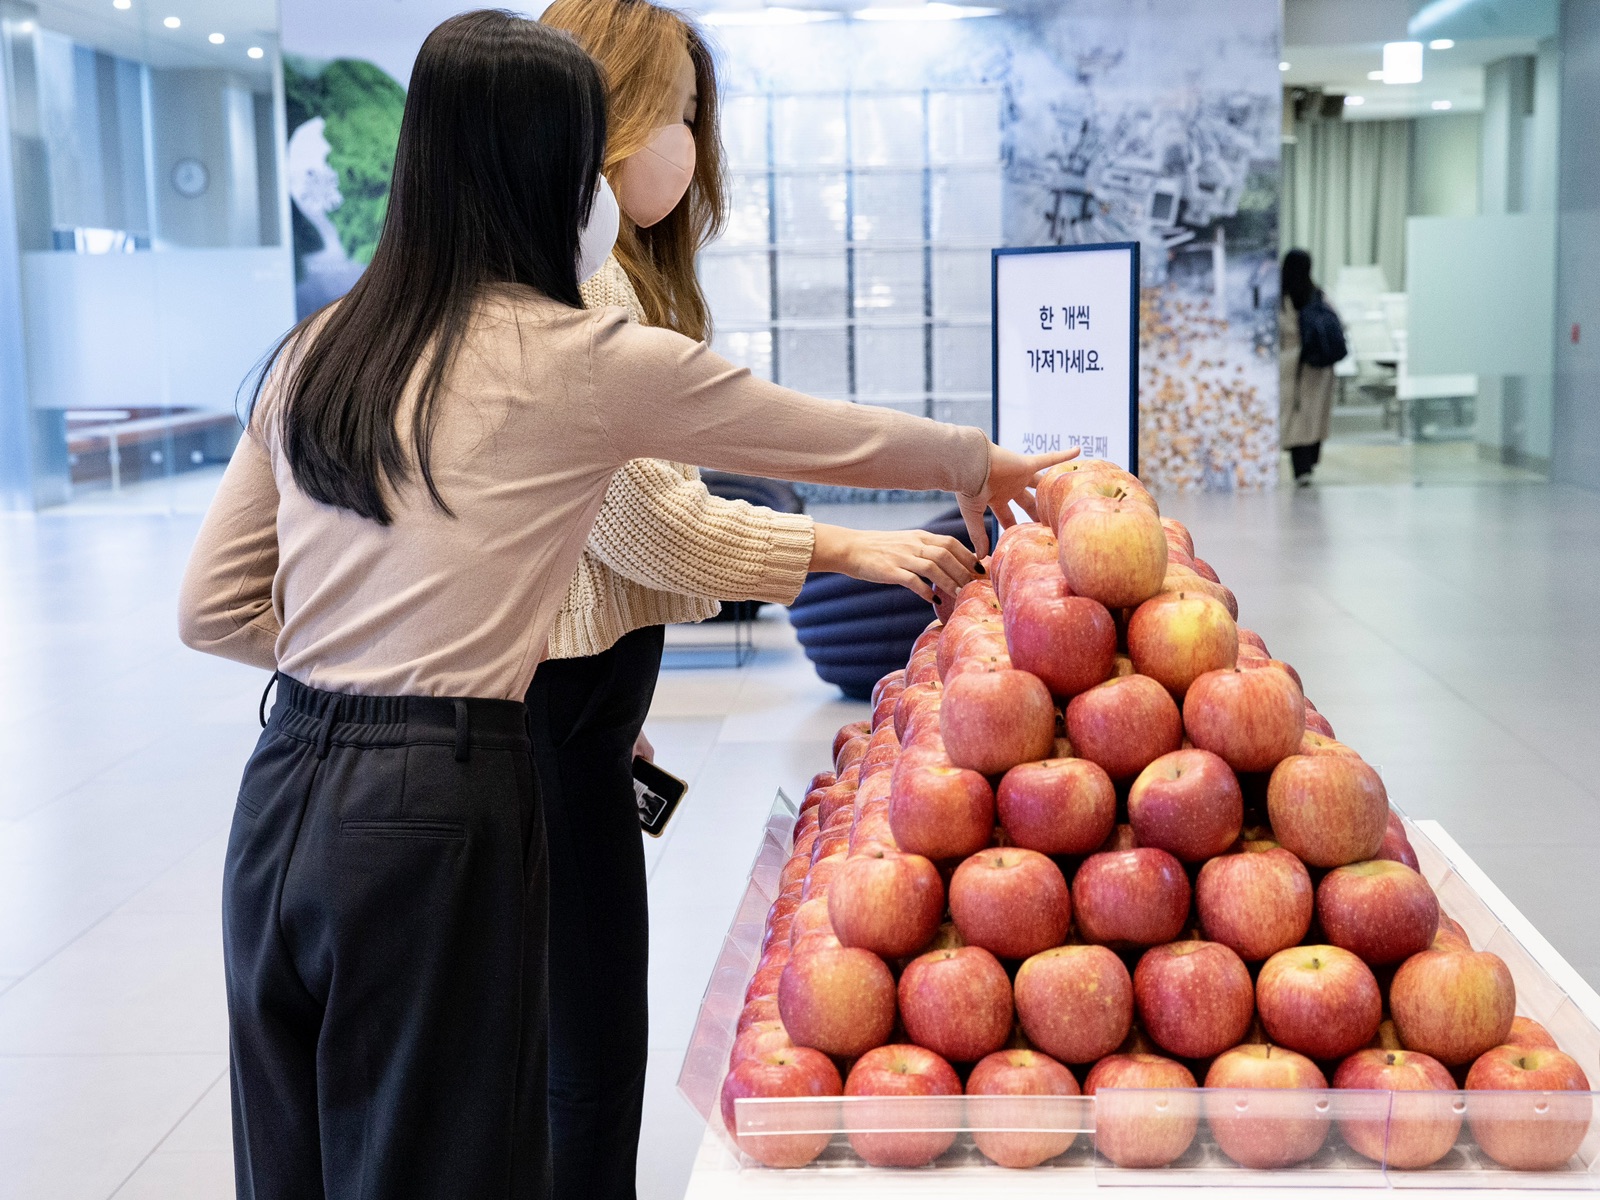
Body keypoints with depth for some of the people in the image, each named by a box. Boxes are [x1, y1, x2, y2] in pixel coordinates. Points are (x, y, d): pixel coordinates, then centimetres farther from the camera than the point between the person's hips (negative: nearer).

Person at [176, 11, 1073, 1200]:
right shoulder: (584, 363, -8)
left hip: (282, 796, 6)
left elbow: (213, 609, 11)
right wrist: (984, 464, 22)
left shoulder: (314, 355, 8)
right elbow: (835, 437, 4)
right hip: (437, 815, -6)